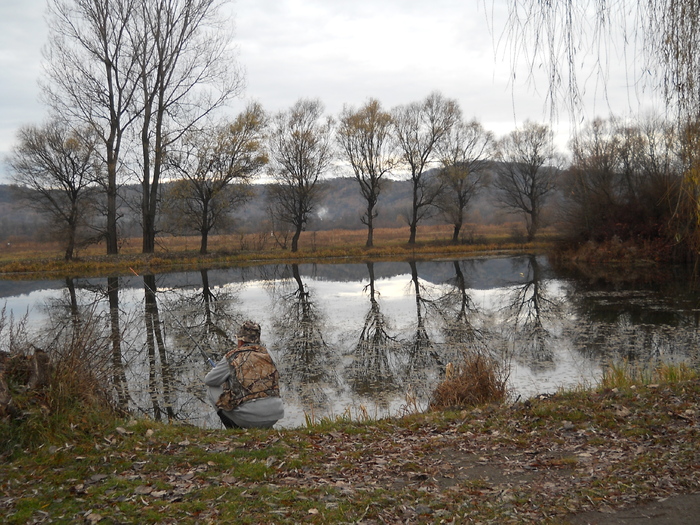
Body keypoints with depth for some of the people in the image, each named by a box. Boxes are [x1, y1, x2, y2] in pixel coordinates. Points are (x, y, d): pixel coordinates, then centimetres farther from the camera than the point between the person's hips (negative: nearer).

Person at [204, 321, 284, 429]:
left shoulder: (232, 357, -2)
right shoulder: (266, 355, 12)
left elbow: (208, 380, 9)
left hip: (249, 418, -5)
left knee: (212, 389, 13)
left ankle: (234, 428, 10)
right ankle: (266, 428, 20)